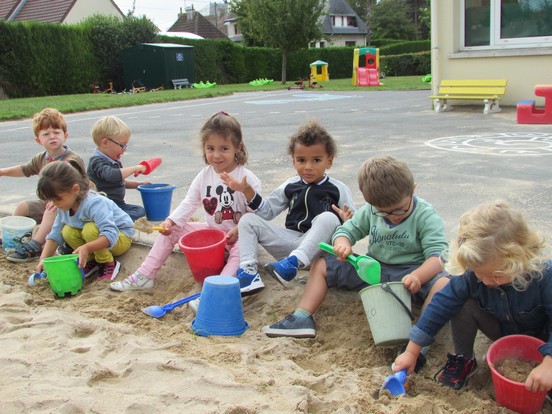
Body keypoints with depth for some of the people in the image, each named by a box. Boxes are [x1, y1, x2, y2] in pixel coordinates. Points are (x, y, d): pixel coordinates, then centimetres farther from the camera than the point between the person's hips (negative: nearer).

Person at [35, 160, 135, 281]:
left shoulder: (94, 204, -33)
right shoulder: (64, 206, -8)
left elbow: (110, 235, -42)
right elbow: (55, 235, -1)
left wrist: (86, 247, -56)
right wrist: (43, 260, -12)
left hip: (120, 238, -7)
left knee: (90, 229, -33)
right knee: (68, 232, -16)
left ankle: (109, 264, -13)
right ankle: (91, 261, 3)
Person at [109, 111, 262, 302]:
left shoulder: (247, 178, -16)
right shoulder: (204, 176, 0)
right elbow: (189, 204, 3)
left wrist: (238, 230, -31)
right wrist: (171, 221, -14)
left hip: (237, 236, -6)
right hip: (210, 230, 6)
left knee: (241, 250, -38)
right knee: (170, 231, 3)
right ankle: (145, 275, 5)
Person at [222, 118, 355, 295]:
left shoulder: (338, 189, 0)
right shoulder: (290, 186, 11)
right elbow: (267, 211, 16)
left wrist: (346, 222, -26)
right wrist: (248, 191, 4)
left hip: (317, 247, -4)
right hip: (291, 239, 4)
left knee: (328, 218, -33)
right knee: (248, 220, -4)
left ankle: (294, 263, -44)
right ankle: (248, 272, -23)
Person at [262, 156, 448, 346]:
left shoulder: (426, 215, -14)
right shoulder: (371, 210, -1)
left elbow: (438, 255, -21)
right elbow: (347, 230, 5)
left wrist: (417, 276, -42)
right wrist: (342, 244, -21)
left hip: (409, 273, -5)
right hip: (373, 268, 5)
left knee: (445, 285, -36)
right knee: (321, 264, 2)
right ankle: (302, 318, -6)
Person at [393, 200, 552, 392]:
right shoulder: (470, 275, -28)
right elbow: (441, 305, -23)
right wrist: (411, 352, -21)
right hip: (502, 331, 3)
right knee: (462, 303, -23)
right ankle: (463, 360, -3)